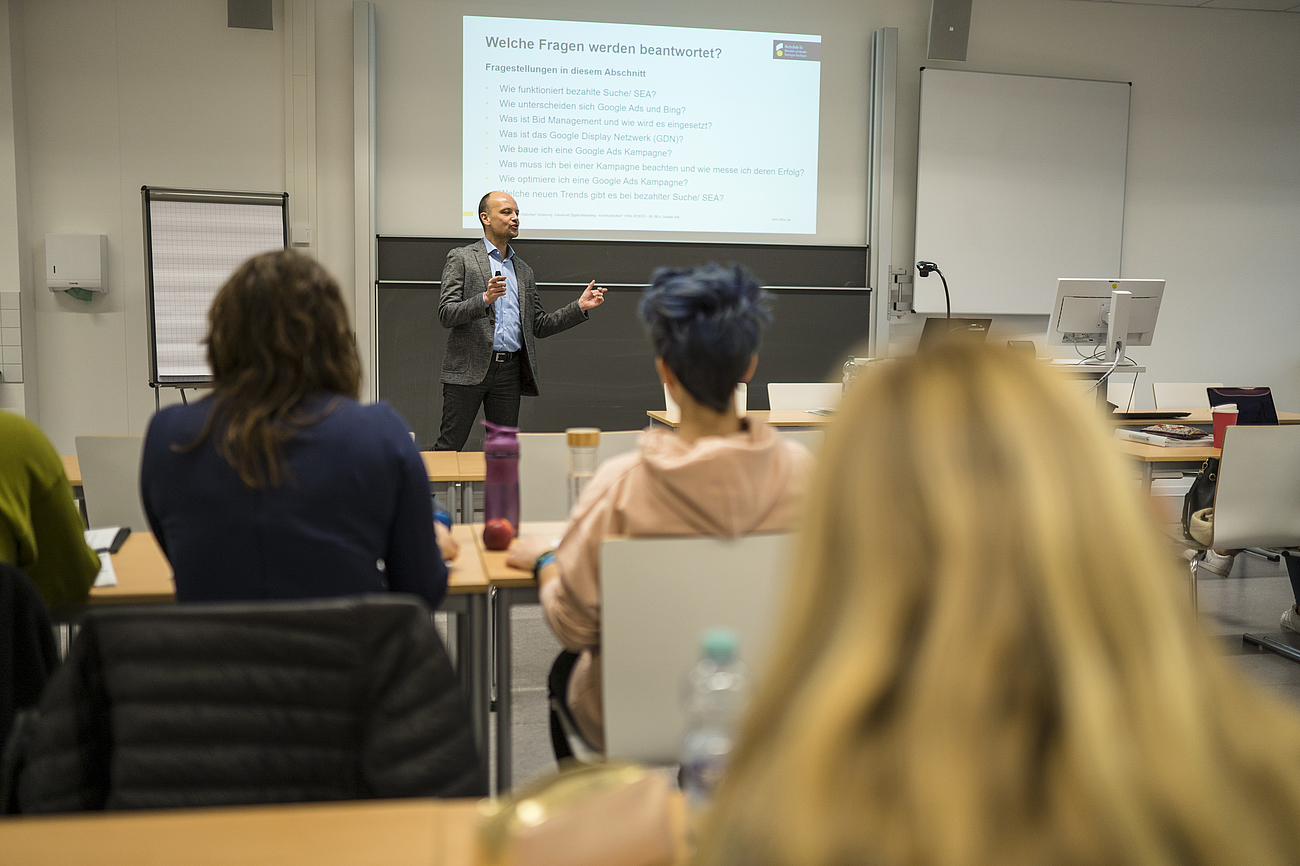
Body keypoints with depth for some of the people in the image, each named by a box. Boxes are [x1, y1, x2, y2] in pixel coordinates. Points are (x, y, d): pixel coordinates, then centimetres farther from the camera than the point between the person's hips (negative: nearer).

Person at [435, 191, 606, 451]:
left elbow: (539, 326, 17)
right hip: (468, 369, -5)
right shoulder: (461, 258, 1)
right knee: (449, 447, -3)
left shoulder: (524, 271, 19)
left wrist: (579, 307, 6)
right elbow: (446, 314, -9)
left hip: (510, 371, 5)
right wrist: (485, 299, -25)